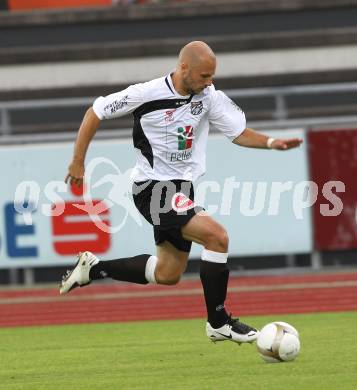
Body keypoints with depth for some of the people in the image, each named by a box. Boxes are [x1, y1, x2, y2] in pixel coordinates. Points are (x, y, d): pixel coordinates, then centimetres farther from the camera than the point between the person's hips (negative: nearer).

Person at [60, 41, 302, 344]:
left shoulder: (209, 97, -2)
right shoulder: (146, 94, -17)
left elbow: (239, 133, 3)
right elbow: (96, 112, -6)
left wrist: (271, 143, -16)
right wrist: (78, 161, -3)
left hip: (181, 188, 8)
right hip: (153, 189, -8)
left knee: (168, 274, 15)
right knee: (217, 236, -22)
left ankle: (93, 269, 30)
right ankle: (218, 323, -11)